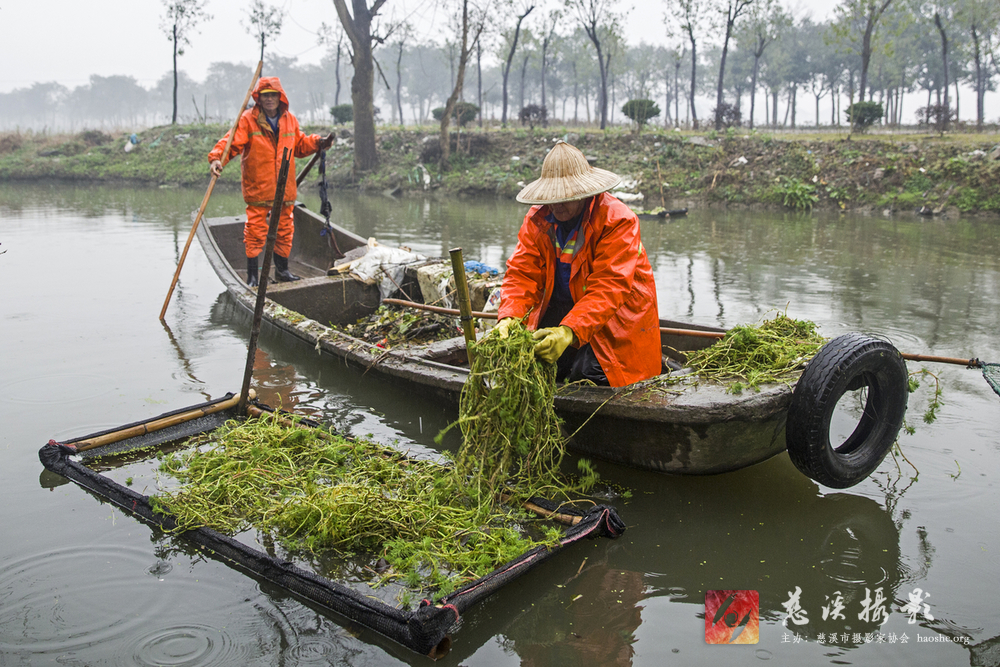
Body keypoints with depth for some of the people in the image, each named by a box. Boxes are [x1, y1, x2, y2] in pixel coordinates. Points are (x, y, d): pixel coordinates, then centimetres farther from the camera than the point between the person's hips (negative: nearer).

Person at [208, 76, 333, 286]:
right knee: (255, 231, -3)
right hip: (257, 189, -4)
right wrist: (217, 157, -29)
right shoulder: (248, 119, -5)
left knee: (284, 230, 13)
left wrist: (317, 143, 8)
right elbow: (231, 142, -12)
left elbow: (299, 145, 22)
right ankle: (252, 275, 6)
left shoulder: (290, 120, 10)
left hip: (284, 189, 5)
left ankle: (282, 270, 29)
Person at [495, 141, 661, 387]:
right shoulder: (537, 219, 0)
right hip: (559, 308, 5)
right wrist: (509, 316, -28)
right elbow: (522, 273, -7)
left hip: (614, 317, -5)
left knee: (588, 374, -25)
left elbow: (608, 287, -28)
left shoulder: (618, 221, -19)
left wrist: (569, 331, -42)